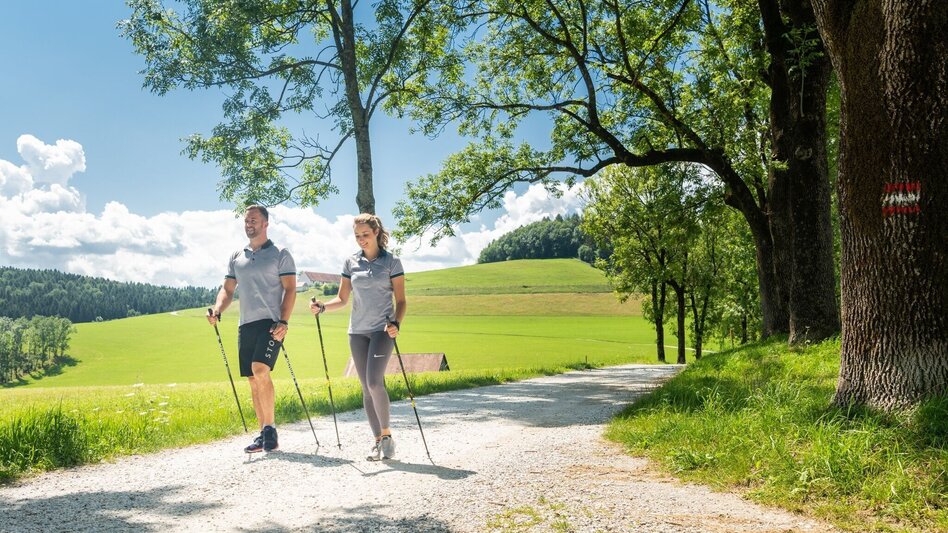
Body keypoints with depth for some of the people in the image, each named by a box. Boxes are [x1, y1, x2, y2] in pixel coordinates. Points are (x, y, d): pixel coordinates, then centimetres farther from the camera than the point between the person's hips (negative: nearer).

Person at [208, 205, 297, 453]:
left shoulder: (280, 254, 1)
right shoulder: (236, 256, 16)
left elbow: (290, 289, -4)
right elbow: (228, 289, 17)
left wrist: (284, 322, -16)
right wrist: (217, 311, -3)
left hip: (271, 322, -6)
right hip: (246, 324, 6)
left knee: (260, 370, -23)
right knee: (253, 380, 6)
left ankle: (270, 427, -12)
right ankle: (264, 434, 14)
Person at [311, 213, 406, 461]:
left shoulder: (392, 261, -1)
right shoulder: (351, 262, 9)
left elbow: (401, 301, -3)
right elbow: (342, 299, 11)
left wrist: (396, 323, -21)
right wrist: (322, 307, -8)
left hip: (382, 329, -4)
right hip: (358, 331, 4)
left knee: (374, 382, -18)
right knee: (366, 388, 4)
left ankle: (386, 434, -1)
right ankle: (378, 441, 13)